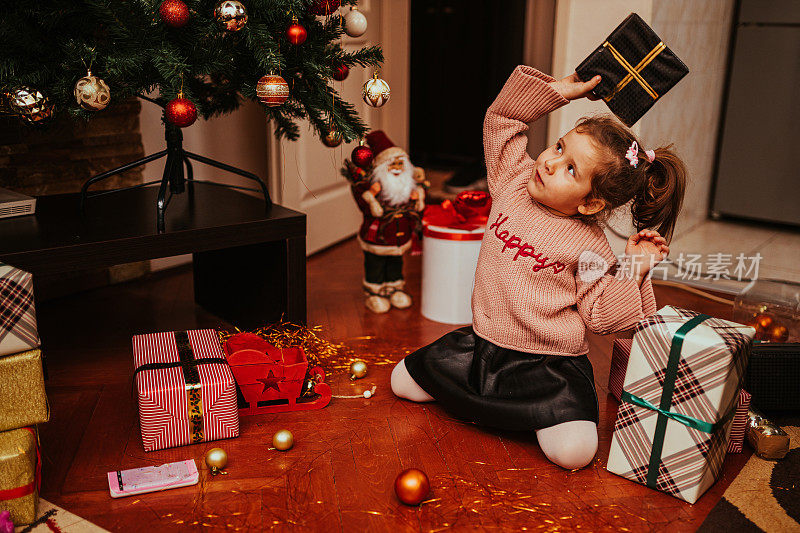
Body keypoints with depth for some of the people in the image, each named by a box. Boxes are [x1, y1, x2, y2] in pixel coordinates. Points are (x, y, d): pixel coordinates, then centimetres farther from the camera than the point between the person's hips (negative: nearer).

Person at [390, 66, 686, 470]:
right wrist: (556, 90, -4)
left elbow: (601, 319, -11)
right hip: (482, 342, 4)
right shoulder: (514, 184, -3)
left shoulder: (589, 247, -14)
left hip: (550, 363, -4)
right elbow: (501, 119, 3)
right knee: (403, 381, 4)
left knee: (574, 451, -21)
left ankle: (537, 410, 11)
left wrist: (632, 269, -22)